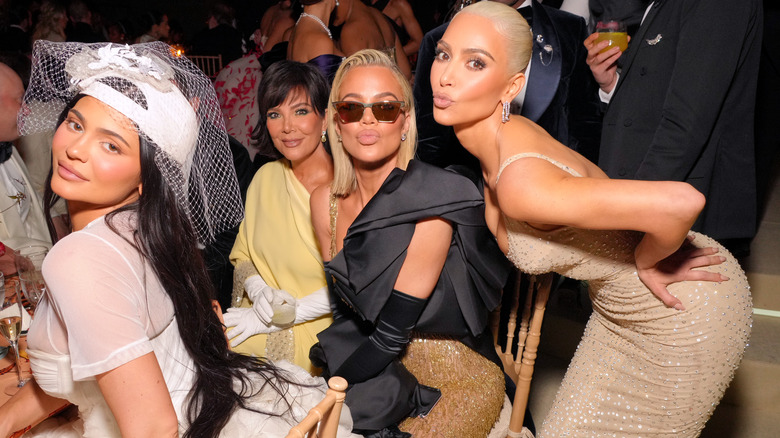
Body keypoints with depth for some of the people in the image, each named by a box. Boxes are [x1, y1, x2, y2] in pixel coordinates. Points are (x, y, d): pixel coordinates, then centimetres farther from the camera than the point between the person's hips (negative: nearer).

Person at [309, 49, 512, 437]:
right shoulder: (325, 203, -3)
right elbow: (346, 308, 4)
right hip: (379, 372, 5)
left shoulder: (431, 205, -21)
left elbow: (392, 332, -19)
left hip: (454, 383, -5)